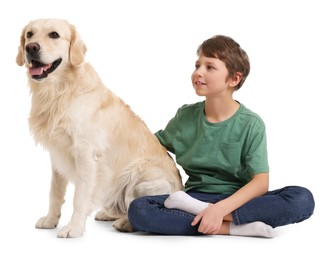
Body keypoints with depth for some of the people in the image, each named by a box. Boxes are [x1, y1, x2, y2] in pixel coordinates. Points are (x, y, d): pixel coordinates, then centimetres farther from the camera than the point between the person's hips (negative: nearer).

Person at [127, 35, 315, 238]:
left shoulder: (251, 124, -6)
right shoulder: (185, 117, 3)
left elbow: (261, 182, -14)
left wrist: (220, 208, -28)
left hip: (238, 200, -1)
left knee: (303, 199, -29)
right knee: (138, 210, -27)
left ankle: (197, 209, -28)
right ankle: (234, 227, -28)